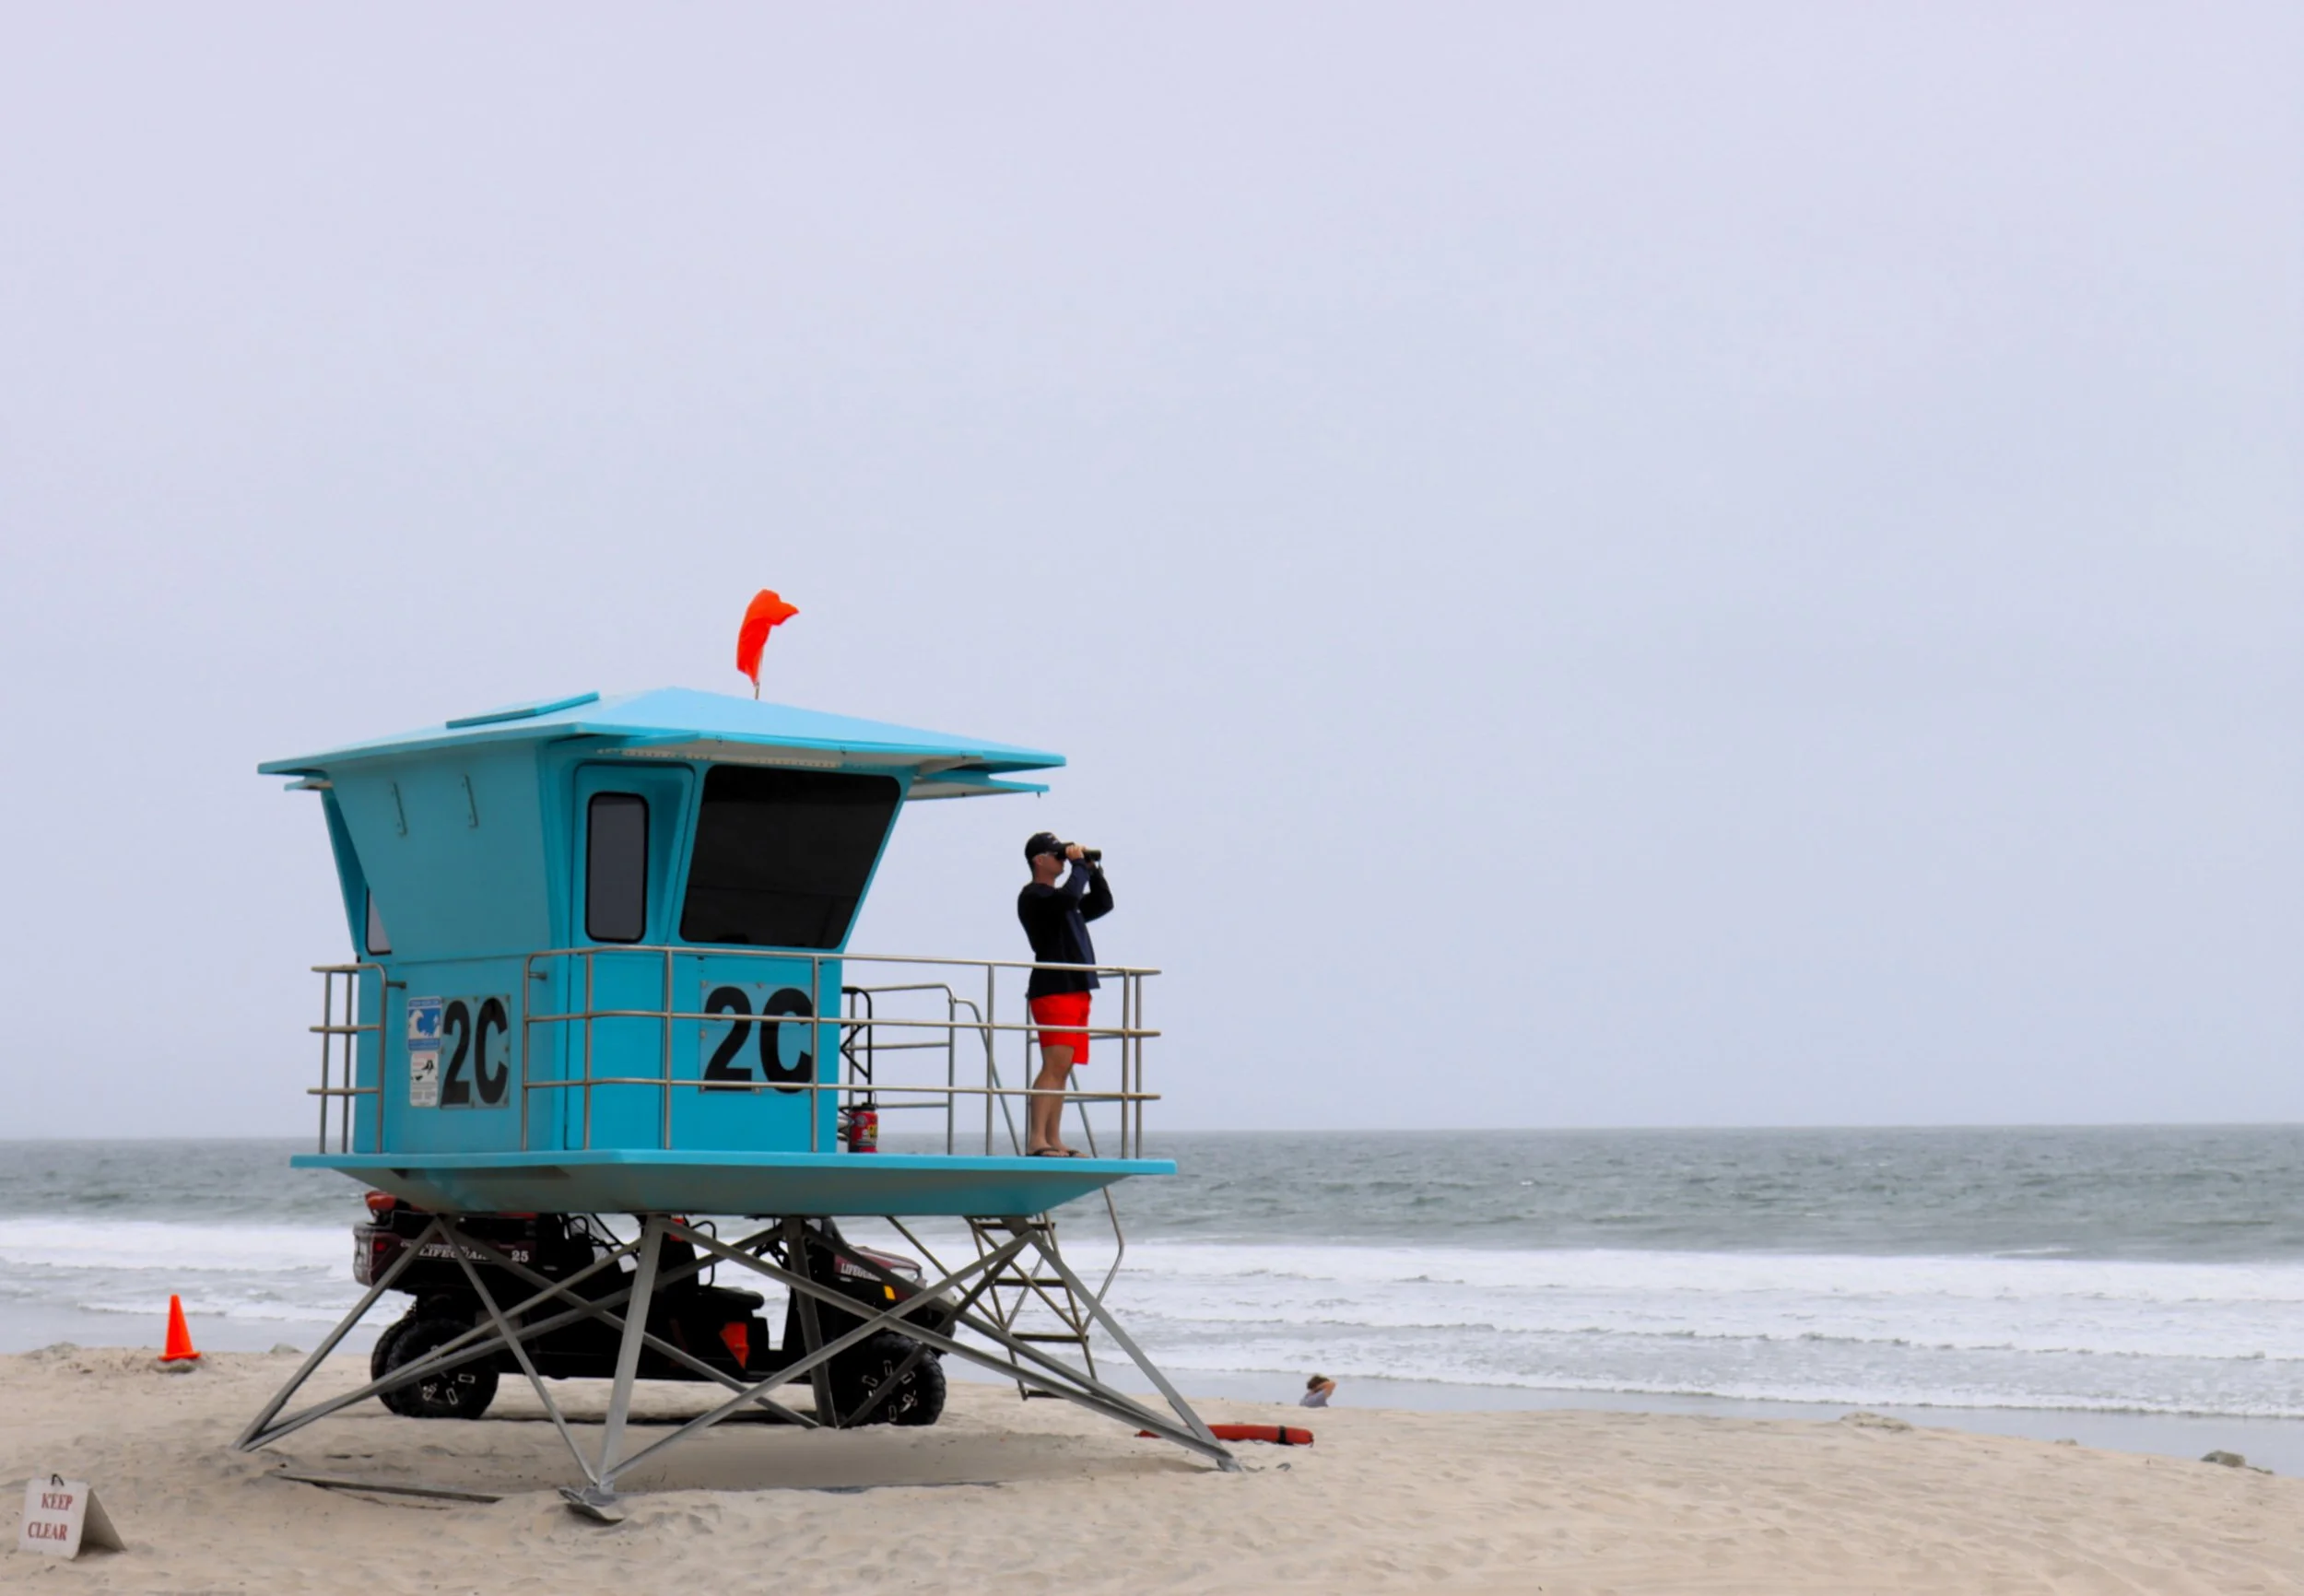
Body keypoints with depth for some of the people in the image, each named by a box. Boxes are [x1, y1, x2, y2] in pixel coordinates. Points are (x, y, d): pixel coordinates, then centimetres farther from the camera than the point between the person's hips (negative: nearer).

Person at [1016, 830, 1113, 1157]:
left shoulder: (1058, 898, 23)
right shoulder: (1033, 896, -6)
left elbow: (1102, 905, 27)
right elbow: (1069, 898, -24)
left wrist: (1093, 870, 15)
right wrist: (1080, 865, -10)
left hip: (1076, 990, 10)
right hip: (1053, 991, -10)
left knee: (1062, 1070, 7)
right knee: (1054, 1067, -17)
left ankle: (1053, 1141, 6)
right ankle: (1036, 1141, -22)